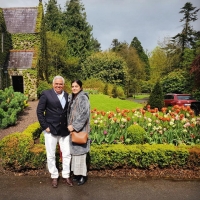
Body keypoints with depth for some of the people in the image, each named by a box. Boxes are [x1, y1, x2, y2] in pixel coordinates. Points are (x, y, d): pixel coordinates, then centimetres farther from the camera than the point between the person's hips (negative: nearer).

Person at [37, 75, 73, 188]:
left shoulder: (67, 95, 6)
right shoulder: (46, 94, -6)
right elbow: (39, 111, -6)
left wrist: (69, 125, 3)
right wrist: (45, 126, -10)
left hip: (64, 130, 4)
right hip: (51, 130, -3)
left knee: (67, 154, 10)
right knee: (51, 155, 9)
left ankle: (66, 176, 27)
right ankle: (54, 176, 27)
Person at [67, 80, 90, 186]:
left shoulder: (83, 98, -13)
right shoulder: (71, 97, 10)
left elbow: (84, 114, -21)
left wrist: (74, 126, -20)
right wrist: (69, 125, 6)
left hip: (80, 129, -7)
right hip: (72, 128, 8)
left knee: (80, 151, -2)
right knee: (74, 151, 13)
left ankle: (83, 175, 12)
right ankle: (76, 173, 26)